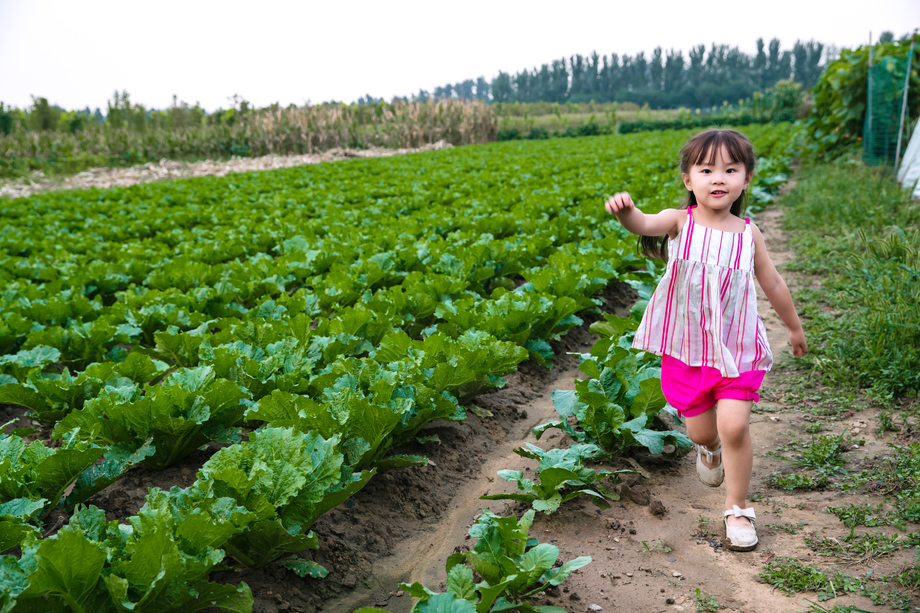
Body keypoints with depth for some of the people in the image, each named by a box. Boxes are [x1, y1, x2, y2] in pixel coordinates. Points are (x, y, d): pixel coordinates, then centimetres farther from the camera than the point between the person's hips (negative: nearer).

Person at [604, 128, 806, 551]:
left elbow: (773, 283, 12)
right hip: (686, 346, 0)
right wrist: (625, 210, -56)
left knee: (734, 425, -12)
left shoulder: (748, 233, -2)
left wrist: (795, 327, 24)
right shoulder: (681, 221, -8)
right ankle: (709, 448, 51)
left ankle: (737, 509, 10)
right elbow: (643, 224, -32)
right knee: (700, 430, 11)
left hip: (736, 348, 0)